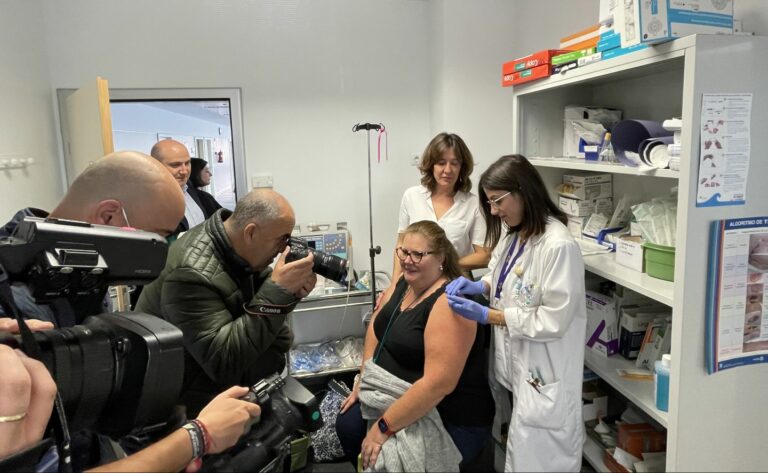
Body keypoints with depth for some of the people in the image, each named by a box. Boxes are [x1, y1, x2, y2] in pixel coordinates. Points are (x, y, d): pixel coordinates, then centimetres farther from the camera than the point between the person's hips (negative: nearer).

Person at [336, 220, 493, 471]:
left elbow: (438, 383, -31)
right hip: (399, 399, 8)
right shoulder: (403, 284, 0)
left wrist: (384, 427, -26)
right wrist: (365, 380, 1)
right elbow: (376, 326, 12)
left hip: (450, 421, -8)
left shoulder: (448, 302, -26)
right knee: (348, 425, 4)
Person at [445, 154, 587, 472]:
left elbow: (553, 320, -24)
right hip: (515, 362, 8)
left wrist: (486, 315, -22)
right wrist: (480, 285, -2)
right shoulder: (512, 232, 4)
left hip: (543, 373, -8)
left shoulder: (558, 246, -24)